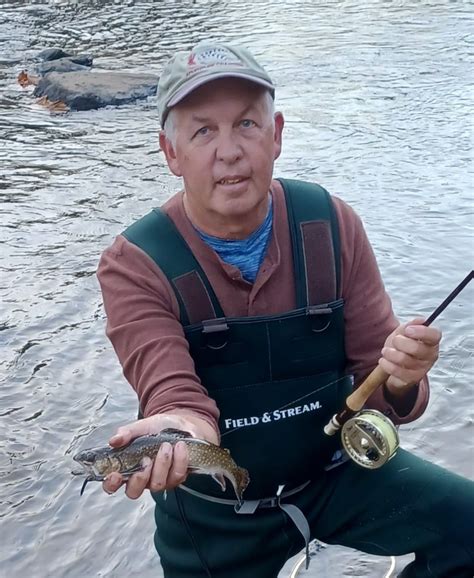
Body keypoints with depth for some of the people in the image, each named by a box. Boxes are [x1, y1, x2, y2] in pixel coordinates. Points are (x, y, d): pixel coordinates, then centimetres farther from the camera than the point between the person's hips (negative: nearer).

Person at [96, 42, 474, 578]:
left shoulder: (332, 226, -12)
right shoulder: (134, 266, -19)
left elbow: (373, 382, -9)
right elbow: (176, 395, -29)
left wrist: (397, 380, -33)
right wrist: (181, 431, -53)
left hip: (337, 468, 2)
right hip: (212, 513, -1)